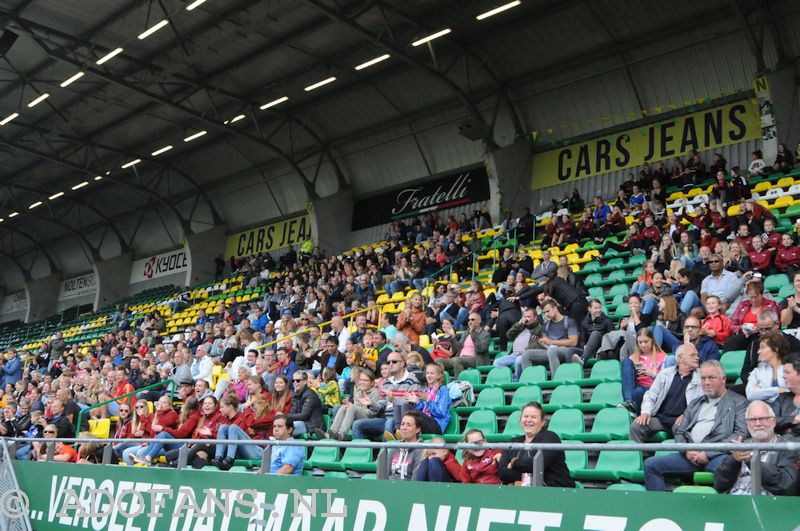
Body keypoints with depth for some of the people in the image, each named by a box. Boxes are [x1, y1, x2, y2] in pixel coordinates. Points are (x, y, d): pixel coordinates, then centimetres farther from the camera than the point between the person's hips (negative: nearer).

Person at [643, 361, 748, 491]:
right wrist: (686, 451, 0)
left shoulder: (738, 402, 13)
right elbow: (679, 432, 25)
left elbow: (741, 434, 0)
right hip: (691, 455, 5)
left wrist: (709, 454, -9)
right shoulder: (694, 404, 29)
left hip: (717, 455, -5)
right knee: (650, 464, -15)